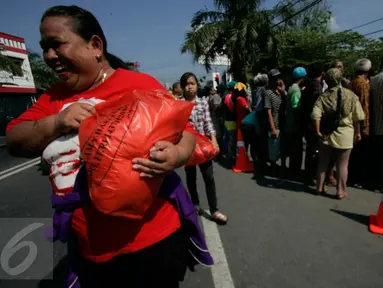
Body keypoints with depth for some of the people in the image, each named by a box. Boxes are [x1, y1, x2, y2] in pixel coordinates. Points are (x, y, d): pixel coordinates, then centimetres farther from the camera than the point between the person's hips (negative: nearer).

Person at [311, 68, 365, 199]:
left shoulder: (323, 97, -4)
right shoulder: (351, 95, -2)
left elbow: (316, 115, -18)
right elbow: (357, 117, -1)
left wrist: (318, 132, -12)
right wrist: (357, 132, 10)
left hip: (327, 134, 1)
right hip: (344, 135, -1)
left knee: (323, 163, 13)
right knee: (342, 165, 10)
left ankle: (319, 188, 21)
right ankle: (340, 191, 18)